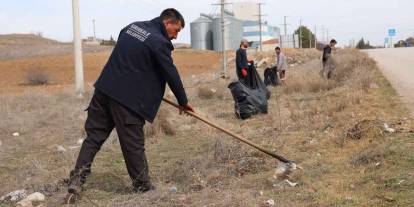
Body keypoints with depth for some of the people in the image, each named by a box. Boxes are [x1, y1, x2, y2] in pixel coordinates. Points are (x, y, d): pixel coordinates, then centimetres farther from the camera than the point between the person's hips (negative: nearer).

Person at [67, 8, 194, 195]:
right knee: (133, 144, 3)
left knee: (94, 135, 11)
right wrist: (183, 101, 7)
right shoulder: (159, 42, -11)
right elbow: (171, 74, -6)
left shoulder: (133, 26, 13)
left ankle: (77, 178, 6)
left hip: (104, 89, 7)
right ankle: (142, 186, 14)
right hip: (128, 98, -7)